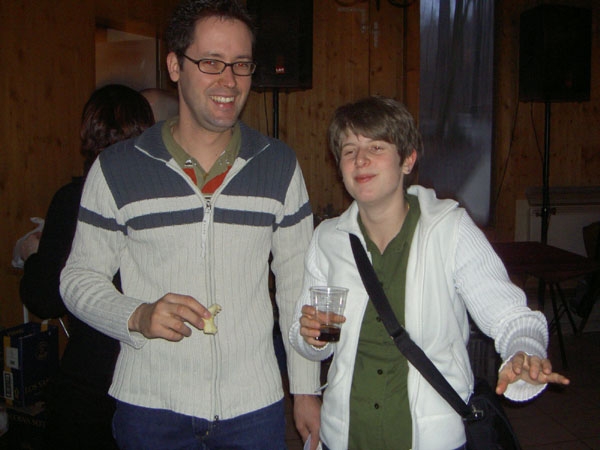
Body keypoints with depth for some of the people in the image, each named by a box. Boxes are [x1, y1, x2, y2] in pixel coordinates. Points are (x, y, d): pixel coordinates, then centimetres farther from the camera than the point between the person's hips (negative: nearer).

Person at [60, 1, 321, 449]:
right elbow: (80, 276, 2)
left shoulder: (280, 165, 0)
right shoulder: (117, 169, -4)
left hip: (254, 404, 1)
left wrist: (306, 389, 5)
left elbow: (297, 281, 5)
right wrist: (136, 316, -17)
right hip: (150, 405, -1)